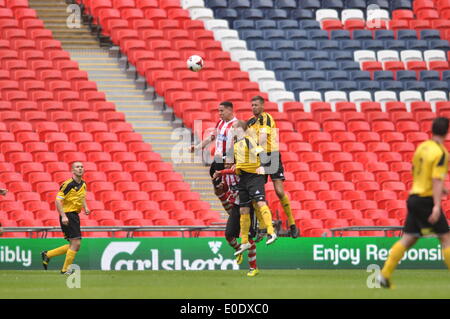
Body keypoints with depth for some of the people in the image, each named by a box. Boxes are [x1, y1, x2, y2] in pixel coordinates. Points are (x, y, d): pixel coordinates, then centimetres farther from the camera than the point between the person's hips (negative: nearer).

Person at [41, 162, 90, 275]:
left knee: (74, 245, 11)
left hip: (75, 215, 9)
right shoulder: (68, 184, -14)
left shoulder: (83, 184, 11)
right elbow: (58, 200, -17)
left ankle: (47, 254, 22)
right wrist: (63, 216, -25)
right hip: (68, 216, -9)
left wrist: (85, 208, 8)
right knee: (76, 243, -12)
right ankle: (66, 269, -2)